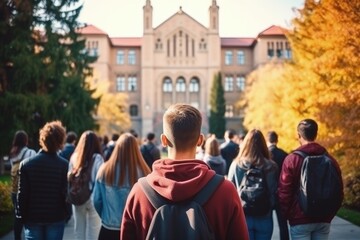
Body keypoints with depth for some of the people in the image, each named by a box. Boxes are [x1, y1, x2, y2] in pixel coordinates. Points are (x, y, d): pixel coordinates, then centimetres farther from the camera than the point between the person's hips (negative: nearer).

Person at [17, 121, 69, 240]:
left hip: (32, 217, 1)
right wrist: (67, 213, 3)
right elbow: (66, 193, -11)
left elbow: (22, 193, -6)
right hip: (56, 218, -1)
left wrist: (21, 215, 4)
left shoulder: (26, 163, -6)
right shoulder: (64, 165, -11)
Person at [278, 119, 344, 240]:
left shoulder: (292, 159, -9)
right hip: (324, 220, 4)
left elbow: (284, 192, -8)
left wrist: (286, 214, 6)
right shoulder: (330, 160, 2)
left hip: (300, 220, -3)